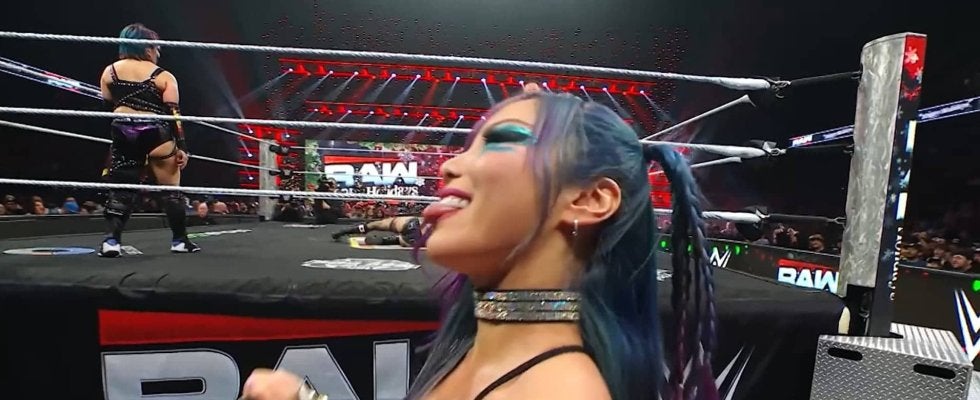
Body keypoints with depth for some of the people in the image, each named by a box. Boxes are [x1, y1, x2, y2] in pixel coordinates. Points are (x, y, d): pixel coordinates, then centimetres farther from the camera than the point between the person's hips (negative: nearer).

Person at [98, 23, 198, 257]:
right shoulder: (164, 77, -1)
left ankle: (111, 240, 2)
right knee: (171, 188, 5)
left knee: (121, 189, 11)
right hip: (155, 134, -4)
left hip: (123, 135, 4)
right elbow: (173, 114, -9)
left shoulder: (110, 72, 12)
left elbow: (107, 107, 13)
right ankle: (180, 241, 10)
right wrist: (181, 146, -9)